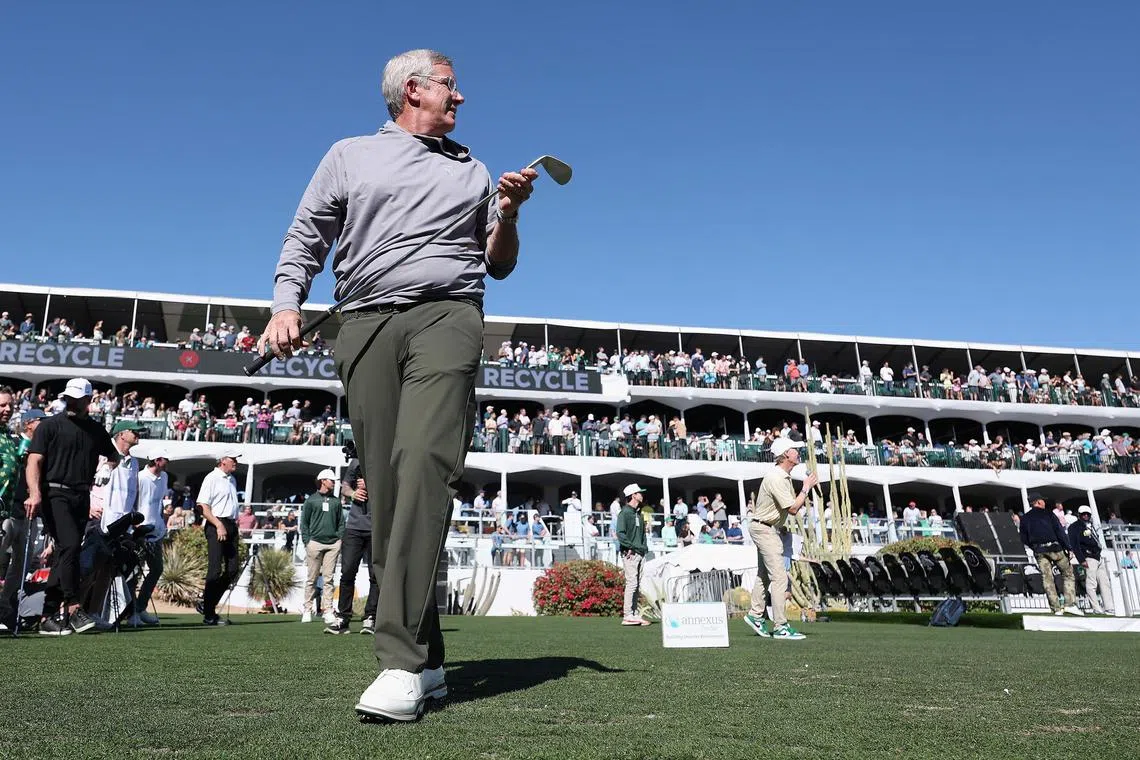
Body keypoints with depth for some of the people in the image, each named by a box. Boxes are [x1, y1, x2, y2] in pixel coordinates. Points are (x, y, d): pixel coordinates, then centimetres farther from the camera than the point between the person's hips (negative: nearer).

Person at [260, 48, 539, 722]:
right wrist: (287, 305, 1)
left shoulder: (472, 170, 27)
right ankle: (427, 661, 1)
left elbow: (499, 266, 26)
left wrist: (508, 215, 7)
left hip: (448, 317, -1)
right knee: (386, 489, -6)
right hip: (366, 324, 1)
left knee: (425, 464, -23)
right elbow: (304, 241, 18)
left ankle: (402, 661, -27)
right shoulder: (348, 156, 24)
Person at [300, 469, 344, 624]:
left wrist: (340, 539, 5)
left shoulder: (336, 501, 16)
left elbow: (341, 523, 17)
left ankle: (328, 612, -1)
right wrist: (306, 541, -4)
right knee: (311, 579, 1)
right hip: (315, 542, -2)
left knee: (328, 579, 0)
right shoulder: (310, 501, 7)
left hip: (333, 544, 2)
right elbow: (304, 523, 5)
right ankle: (307, 610, 8)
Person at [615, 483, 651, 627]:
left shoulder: (638, 513, 19)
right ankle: (627, 616, -7)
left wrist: (644, 546, 12)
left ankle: (635, 614, 14)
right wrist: (631, 547, -18)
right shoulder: (624, 513, -8)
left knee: (638, 585, 9)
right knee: (631, 583, -10)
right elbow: (620, 533, -16)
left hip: (640, 553, 9)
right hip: (630, 554, -9)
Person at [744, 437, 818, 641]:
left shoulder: (785, 477, 10)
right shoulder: (776, 478, -23)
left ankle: (755, 615, 28)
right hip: (764, 529, -11)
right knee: (779, 577, -10)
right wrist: (806, 488, -14)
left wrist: (808, 489, 3)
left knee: (764, 575, 18)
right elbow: (792, 509, -23)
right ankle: (781, 627, -7)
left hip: (769, 530, 11)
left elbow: (795, 506, 14)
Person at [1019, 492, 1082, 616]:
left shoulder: (1024, 518, 11)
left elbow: (1024, 539, 11)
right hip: (1055, 548, -3)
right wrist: (1068, 548, -5)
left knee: (1047, 579, 3)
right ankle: (1070, 604, -4)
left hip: (1039, 551, 3)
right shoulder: (1048, 514, 1)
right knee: (1068, 574, 7)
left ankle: (1056, 609, 0)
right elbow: (1060, 532, -5)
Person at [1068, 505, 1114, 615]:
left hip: (1098, 558, 9)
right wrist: (1081, 560, -18)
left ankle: (1110, 609, 6)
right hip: (1088, 558, -9)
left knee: (1105, 583, 5)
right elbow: (1074, 544, -11)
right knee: (1091, 584, -10)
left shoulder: (1091, 526, 23)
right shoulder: (1075, 527, -2)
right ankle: (1097, 609, -10)